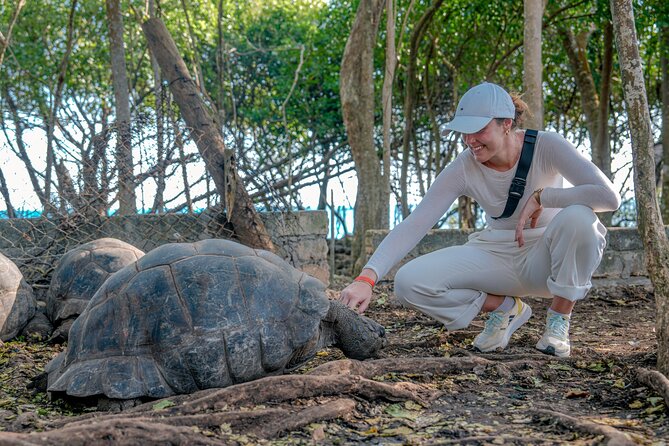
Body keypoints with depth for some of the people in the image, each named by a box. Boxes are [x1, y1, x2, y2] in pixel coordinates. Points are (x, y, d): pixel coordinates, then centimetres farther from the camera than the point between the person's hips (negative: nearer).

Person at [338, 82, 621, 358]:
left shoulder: (545, 146, -19)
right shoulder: (463, 168, -14)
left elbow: (608, 197, -29)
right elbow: (413, 225, -20)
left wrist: (540, 196, -27)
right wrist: (366, 278, -32)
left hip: (549, 258, -2)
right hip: (497, 256, 3)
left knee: (577, 218, -36)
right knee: (408, 282, -19)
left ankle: (559, 318, -11)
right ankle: (505, 308, 5)